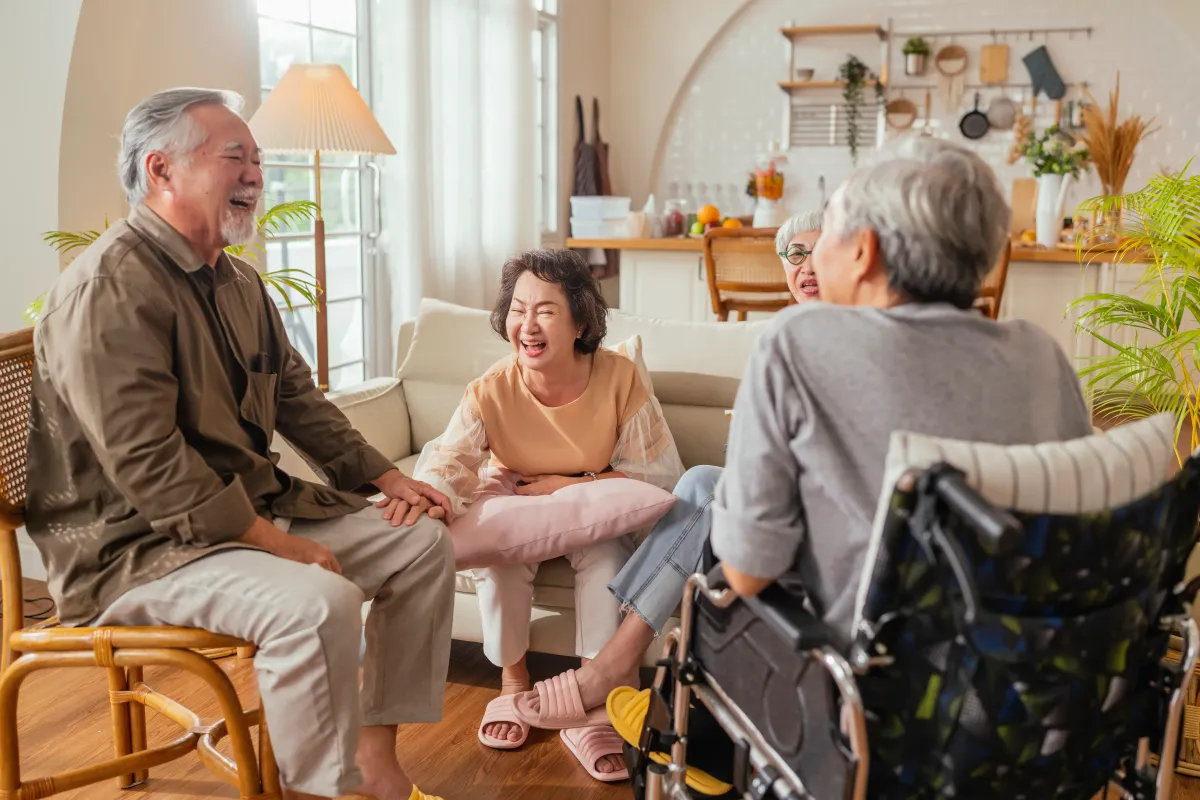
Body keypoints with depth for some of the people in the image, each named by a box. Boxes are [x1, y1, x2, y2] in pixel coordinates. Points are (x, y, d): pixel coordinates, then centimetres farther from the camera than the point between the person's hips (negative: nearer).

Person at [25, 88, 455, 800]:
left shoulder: (238, 281, 11)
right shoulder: (111, 286, -19)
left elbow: (297, 396, 19)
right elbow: (143, 462, -26)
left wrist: (385, 477, 10)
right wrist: (271, 540, -25)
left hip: (255, 506, 10)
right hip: (132, 542, -10)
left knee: (424, 544, 4)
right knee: (319, 603, -33)